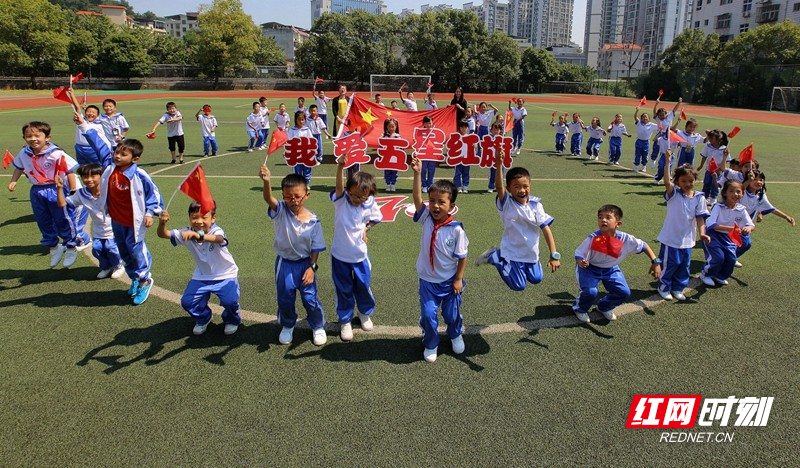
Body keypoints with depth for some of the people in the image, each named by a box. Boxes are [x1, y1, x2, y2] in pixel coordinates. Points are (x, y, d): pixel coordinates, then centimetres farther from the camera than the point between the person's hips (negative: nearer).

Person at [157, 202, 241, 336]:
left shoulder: (216, 231, -26)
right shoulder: (187, 233, -11)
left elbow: (219, 239, -52)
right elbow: (163, 234, -20)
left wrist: (199, 236, -71)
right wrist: (162, 223, -43)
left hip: (225, 275, -4)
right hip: (202, 277, 4)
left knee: (230, 300, -24)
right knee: (187, 302, -8)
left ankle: (232, 320, 13)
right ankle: (203, 319, 27)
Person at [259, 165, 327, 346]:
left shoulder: (312, 221, -13)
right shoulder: (281, 211, -14)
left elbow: (315, 248, -6)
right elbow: (268, 199, -37)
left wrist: (311, 267, -13)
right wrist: (266, 182, -56)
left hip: (305, 264, -1)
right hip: (284, 263, 1)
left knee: (310, 298, 8)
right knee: (285, 298, 16)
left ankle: (318, 327, 33)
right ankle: (287, 326, 42)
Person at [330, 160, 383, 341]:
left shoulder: (370, 205, -12)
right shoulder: (341, 200, -18)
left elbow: (376, 218, 11)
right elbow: (339, 185, -39)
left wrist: (366, 227, -5)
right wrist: (340, 166, -57)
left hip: (360, 255, 2)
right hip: (340, 255, -1)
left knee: (363, 287, 19)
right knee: (344, 290, 13)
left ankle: (365, 312, 47)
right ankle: (345, 320, 32)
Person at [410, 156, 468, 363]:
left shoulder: (456, 229, -20)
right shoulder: (427, 219, -12)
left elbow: (462, 257, -10)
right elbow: (417, 198, -26)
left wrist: (458, 279, -8)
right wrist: (417, 173, -35)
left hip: (450, 281, -1)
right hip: (428, 280, 1)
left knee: (452, 314, 17)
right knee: (428, 315, 2)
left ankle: (455, 336, 50)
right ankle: (431, 344, 30)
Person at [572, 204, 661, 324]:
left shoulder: (626, 239, -24)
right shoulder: (593, 238, -33)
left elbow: (643, 246, -7)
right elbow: (579, 255, -27)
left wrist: (655, 262, -14)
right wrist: (581, 263, -49)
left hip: (610, 269, 4)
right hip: (590, 268, -4)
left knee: (624, 292, -4)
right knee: (590, 291, -26)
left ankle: (604, 307, 28)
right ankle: (580, 309, 9)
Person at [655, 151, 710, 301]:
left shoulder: (699, 197, -2)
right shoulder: (673, 194, -12)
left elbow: (700, 217, -2)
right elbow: (667, 182, -30)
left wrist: (701, 233, -16)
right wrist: (668, 162, -41)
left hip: (688, 239, 4)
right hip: (671, 237, -4)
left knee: (684, 265, 15)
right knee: (669, 264, 7)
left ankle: (678, 288, 33)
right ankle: (664, 287, 27)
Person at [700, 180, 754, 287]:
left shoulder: (741, 209, -7)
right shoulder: (718, 207, -21)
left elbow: (751, 224, -10)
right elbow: (710, 224, -30)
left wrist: (748, 228, -36)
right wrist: (730, 228, -40)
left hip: (728, 238, 5)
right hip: (714, 235, -5)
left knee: (731, 259, -8)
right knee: (719, 257, -18)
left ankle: (719, 276, 22)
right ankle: (705, 274, 11)